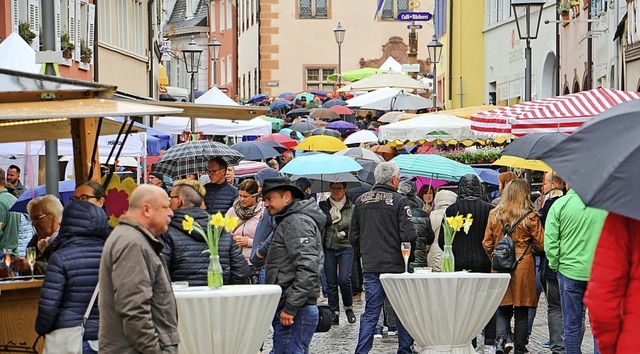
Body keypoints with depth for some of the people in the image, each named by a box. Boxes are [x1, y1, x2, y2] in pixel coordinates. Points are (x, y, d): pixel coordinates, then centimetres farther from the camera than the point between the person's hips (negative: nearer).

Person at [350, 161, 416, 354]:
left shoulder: (361, 201, 6)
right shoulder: (399, 201, -8)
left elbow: (353, 237, 9)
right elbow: (408, 235, -15)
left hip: (370, 266, 4)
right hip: (396, 266, -4)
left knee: (370, 313, 6)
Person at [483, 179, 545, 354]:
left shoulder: (494, 215, 1)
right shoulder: (530, 217, -9)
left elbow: (487, 243, 6)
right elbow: (541, 244, -5)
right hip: (523, 267, -2)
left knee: (503, 309, 10)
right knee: (522, 312, 7)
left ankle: (501, 339, -12)